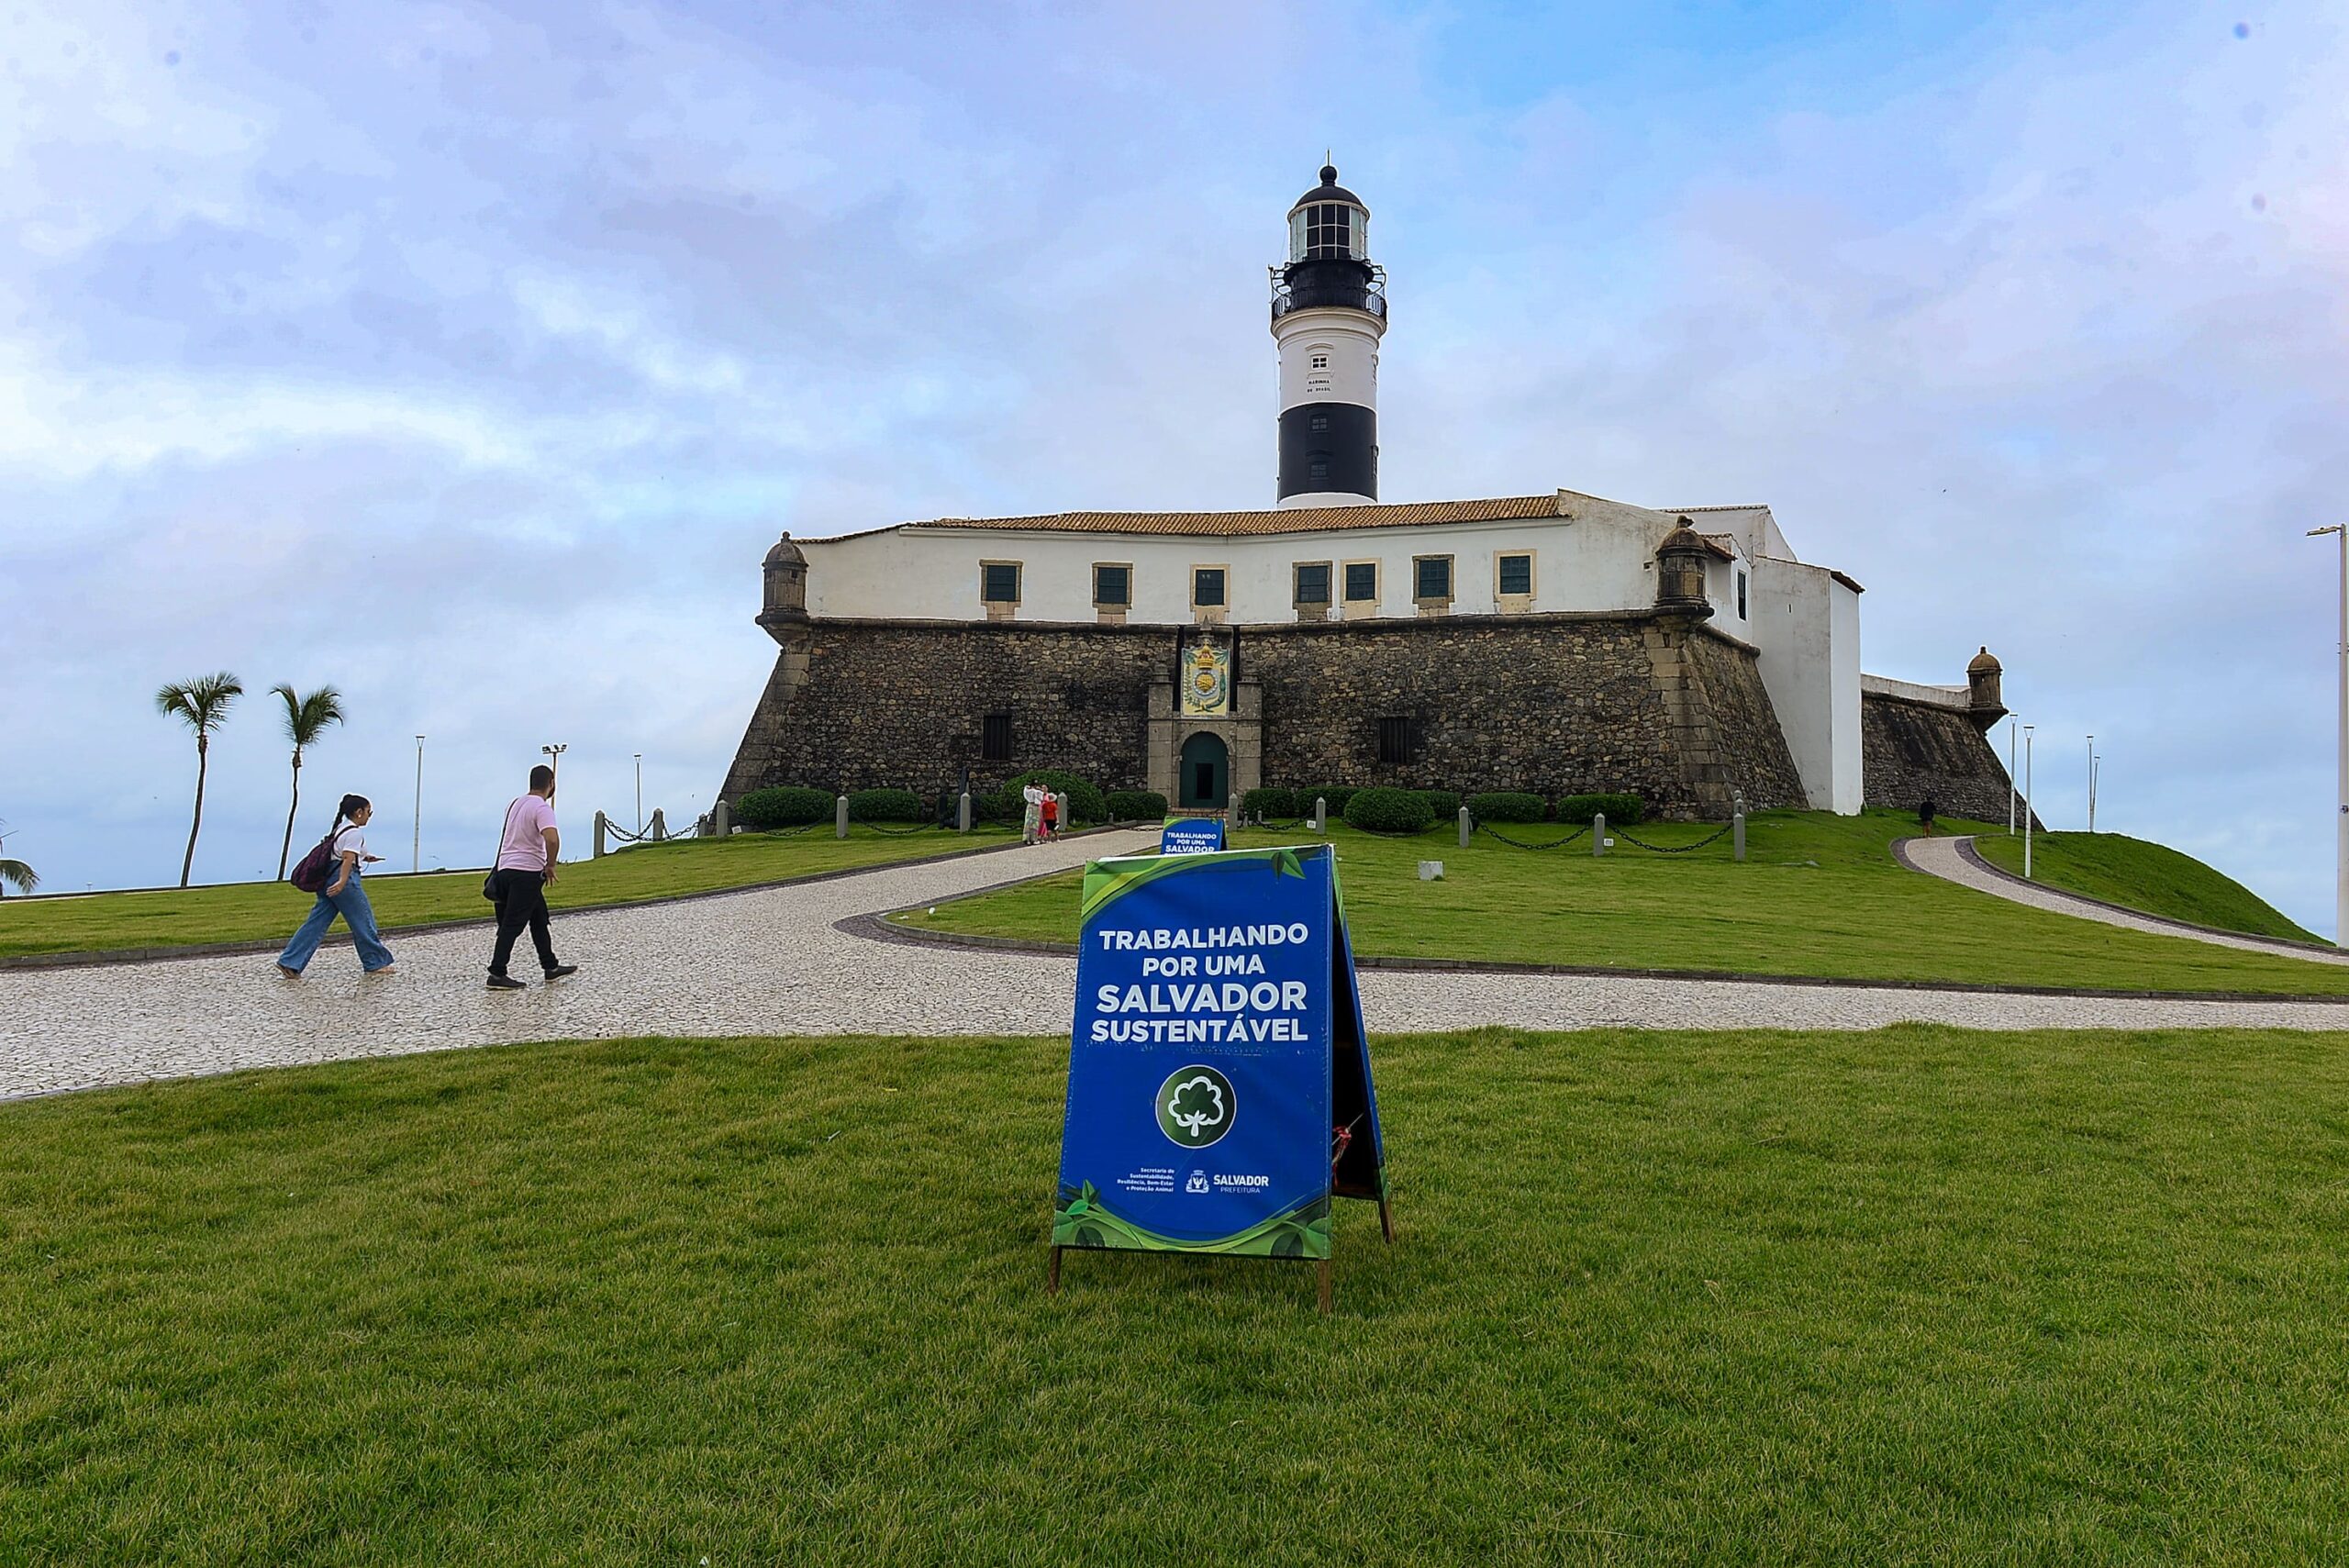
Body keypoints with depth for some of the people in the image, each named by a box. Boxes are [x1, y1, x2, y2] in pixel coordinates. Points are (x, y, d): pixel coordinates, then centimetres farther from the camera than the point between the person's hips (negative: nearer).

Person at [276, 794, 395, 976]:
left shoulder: (341, 829, 19)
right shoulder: (355, 832, -11)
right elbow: (347, 858, -22)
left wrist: (363, 858, 26)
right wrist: (342, 882, -31)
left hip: (328, 878, 10)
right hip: (345, 877, -10)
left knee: (317, 922, 7)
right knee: (363, 921, 1)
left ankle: (289, 962, 3)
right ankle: (375, 964, 9)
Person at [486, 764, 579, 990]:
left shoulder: (515, 804, 14)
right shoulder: (542, 808, -14)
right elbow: (552, 839, -30)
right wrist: (551, 865, -14)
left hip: (506, 868, 9)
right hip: (527, 872, -9)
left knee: (539, 919, 17)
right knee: (513, 924, -5)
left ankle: (551, 967, 24)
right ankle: (497, 974, -4)